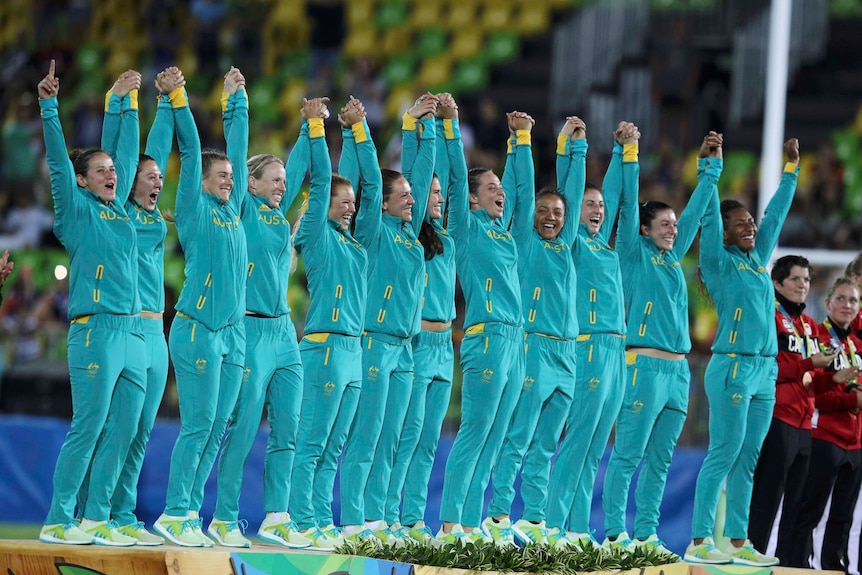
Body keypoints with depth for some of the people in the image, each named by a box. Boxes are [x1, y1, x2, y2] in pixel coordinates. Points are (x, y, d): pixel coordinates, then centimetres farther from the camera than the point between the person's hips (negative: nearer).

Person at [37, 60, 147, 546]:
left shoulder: (119, 208, 18)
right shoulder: (77, 209, 2)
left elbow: (128, 150, 27)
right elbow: (58, 159, -7)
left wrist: (125, 100, 28)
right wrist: (49, 107, -15)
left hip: (133, 333, 7)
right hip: (95, 329, -7)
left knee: (123, 431, 4)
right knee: (88, 429, -10)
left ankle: (96, 518, 8)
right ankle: (58, 521, -7)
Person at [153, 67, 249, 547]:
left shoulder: (232, 207, 15)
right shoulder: (194, 206, -1)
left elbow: (238, 147, 22)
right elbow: (191, 150, -7)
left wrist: (236, 100, 25)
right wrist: (178, 100, -9)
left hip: (234, 332, 7)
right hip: (198, 329, -7)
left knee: (217, 428, 5)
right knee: (198, 426, -9)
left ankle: (190, 513, 8)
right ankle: (174, 514, -6)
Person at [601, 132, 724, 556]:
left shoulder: (673, 257, 17)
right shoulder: (635, 254, 1)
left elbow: (697, 208, 23)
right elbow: (629, 205, -7)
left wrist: (710, 165, 22)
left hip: (678, 370, 7)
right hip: (644, 364, -7)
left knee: (659, 461, 6)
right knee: (627, 456, -8)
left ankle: (646, 534, 8)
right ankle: (616, 534, -9)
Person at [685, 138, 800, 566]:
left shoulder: (757, 259, 15)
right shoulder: (719, 262, -2)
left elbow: (776, 214, 22)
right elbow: (710, 218, -12)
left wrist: (791, 169, 24)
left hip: (765, 371, 7)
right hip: (733, 368, -7)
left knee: (747, 460, 7)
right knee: (723, 455, -9)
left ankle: (738, 542, 8)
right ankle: (699, 542, -10)